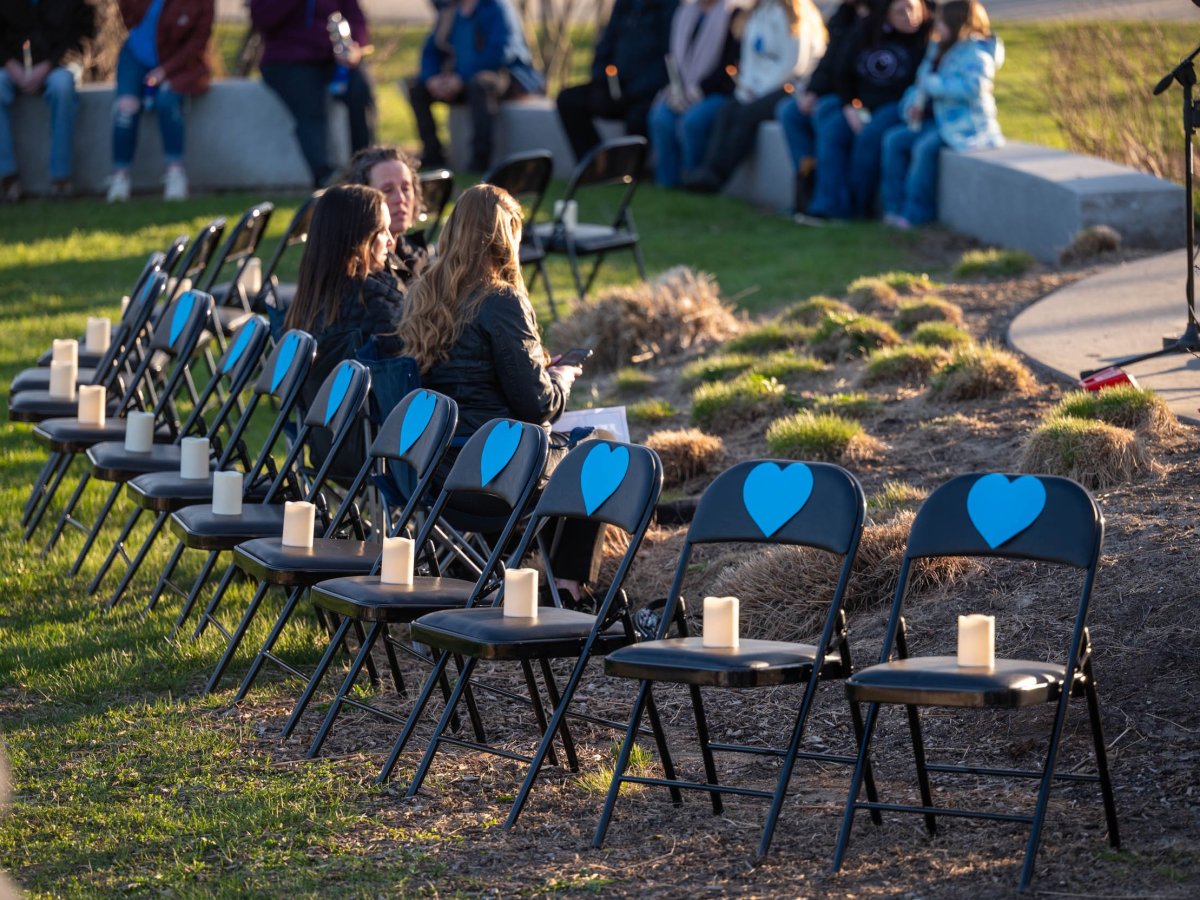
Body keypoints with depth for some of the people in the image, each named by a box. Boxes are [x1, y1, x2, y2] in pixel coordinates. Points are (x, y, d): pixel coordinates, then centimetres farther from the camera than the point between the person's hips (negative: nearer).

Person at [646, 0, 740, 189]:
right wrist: (676, 87, -3)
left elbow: (730, 66, -10)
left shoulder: (732, 16, -3)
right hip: (683, 93, 5)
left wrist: (698, 90, -17)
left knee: (692, 121, -33)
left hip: (717, 93, -5)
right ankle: (667, 183, -19)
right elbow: (674, 55, 16)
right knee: (660, 118, -25)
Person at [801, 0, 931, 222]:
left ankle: (855, 205, -18)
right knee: (831, 131, -19)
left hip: (900, 105, -5)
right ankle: (828, 206, -26)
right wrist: (851, 107, 0)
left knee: (869, 135, -31)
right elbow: (842, 72, 13)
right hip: (863, 105, 5)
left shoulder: (929, 35, -10)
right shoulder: (865, 31, 6)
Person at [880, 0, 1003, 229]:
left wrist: (931, 84, -24)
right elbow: (922, 83, 22)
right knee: (894, 140, -5)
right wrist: (916, 101, -2)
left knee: (925, 147, -30)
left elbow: (973, 86, -30)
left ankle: (917, 212, -18)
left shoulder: (975, 53, -13)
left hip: (965, 125, -9)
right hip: (938, 120, 9)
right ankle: (895, 206, -6)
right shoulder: (939, 49, 15)